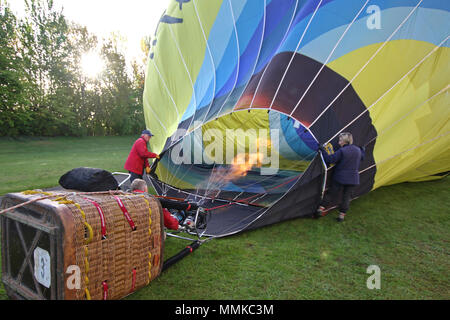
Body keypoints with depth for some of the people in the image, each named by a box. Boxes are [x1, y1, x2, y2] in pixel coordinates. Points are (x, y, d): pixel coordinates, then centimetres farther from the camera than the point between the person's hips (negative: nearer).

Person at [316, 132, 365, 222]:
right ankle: (342, 215, 12)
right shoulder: (358, 150, 4)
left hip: (340, 178, -4)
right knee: (347, 196, 11)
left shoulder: (342, 151, -15)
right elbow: (362, 158, 25)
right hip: (353, 179, 4)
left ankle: (321, 209, 6)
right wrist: (362, 149, 42)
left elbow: (330, 159, -18)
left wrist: (322, 150, -8)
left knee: (331, 193, 6)